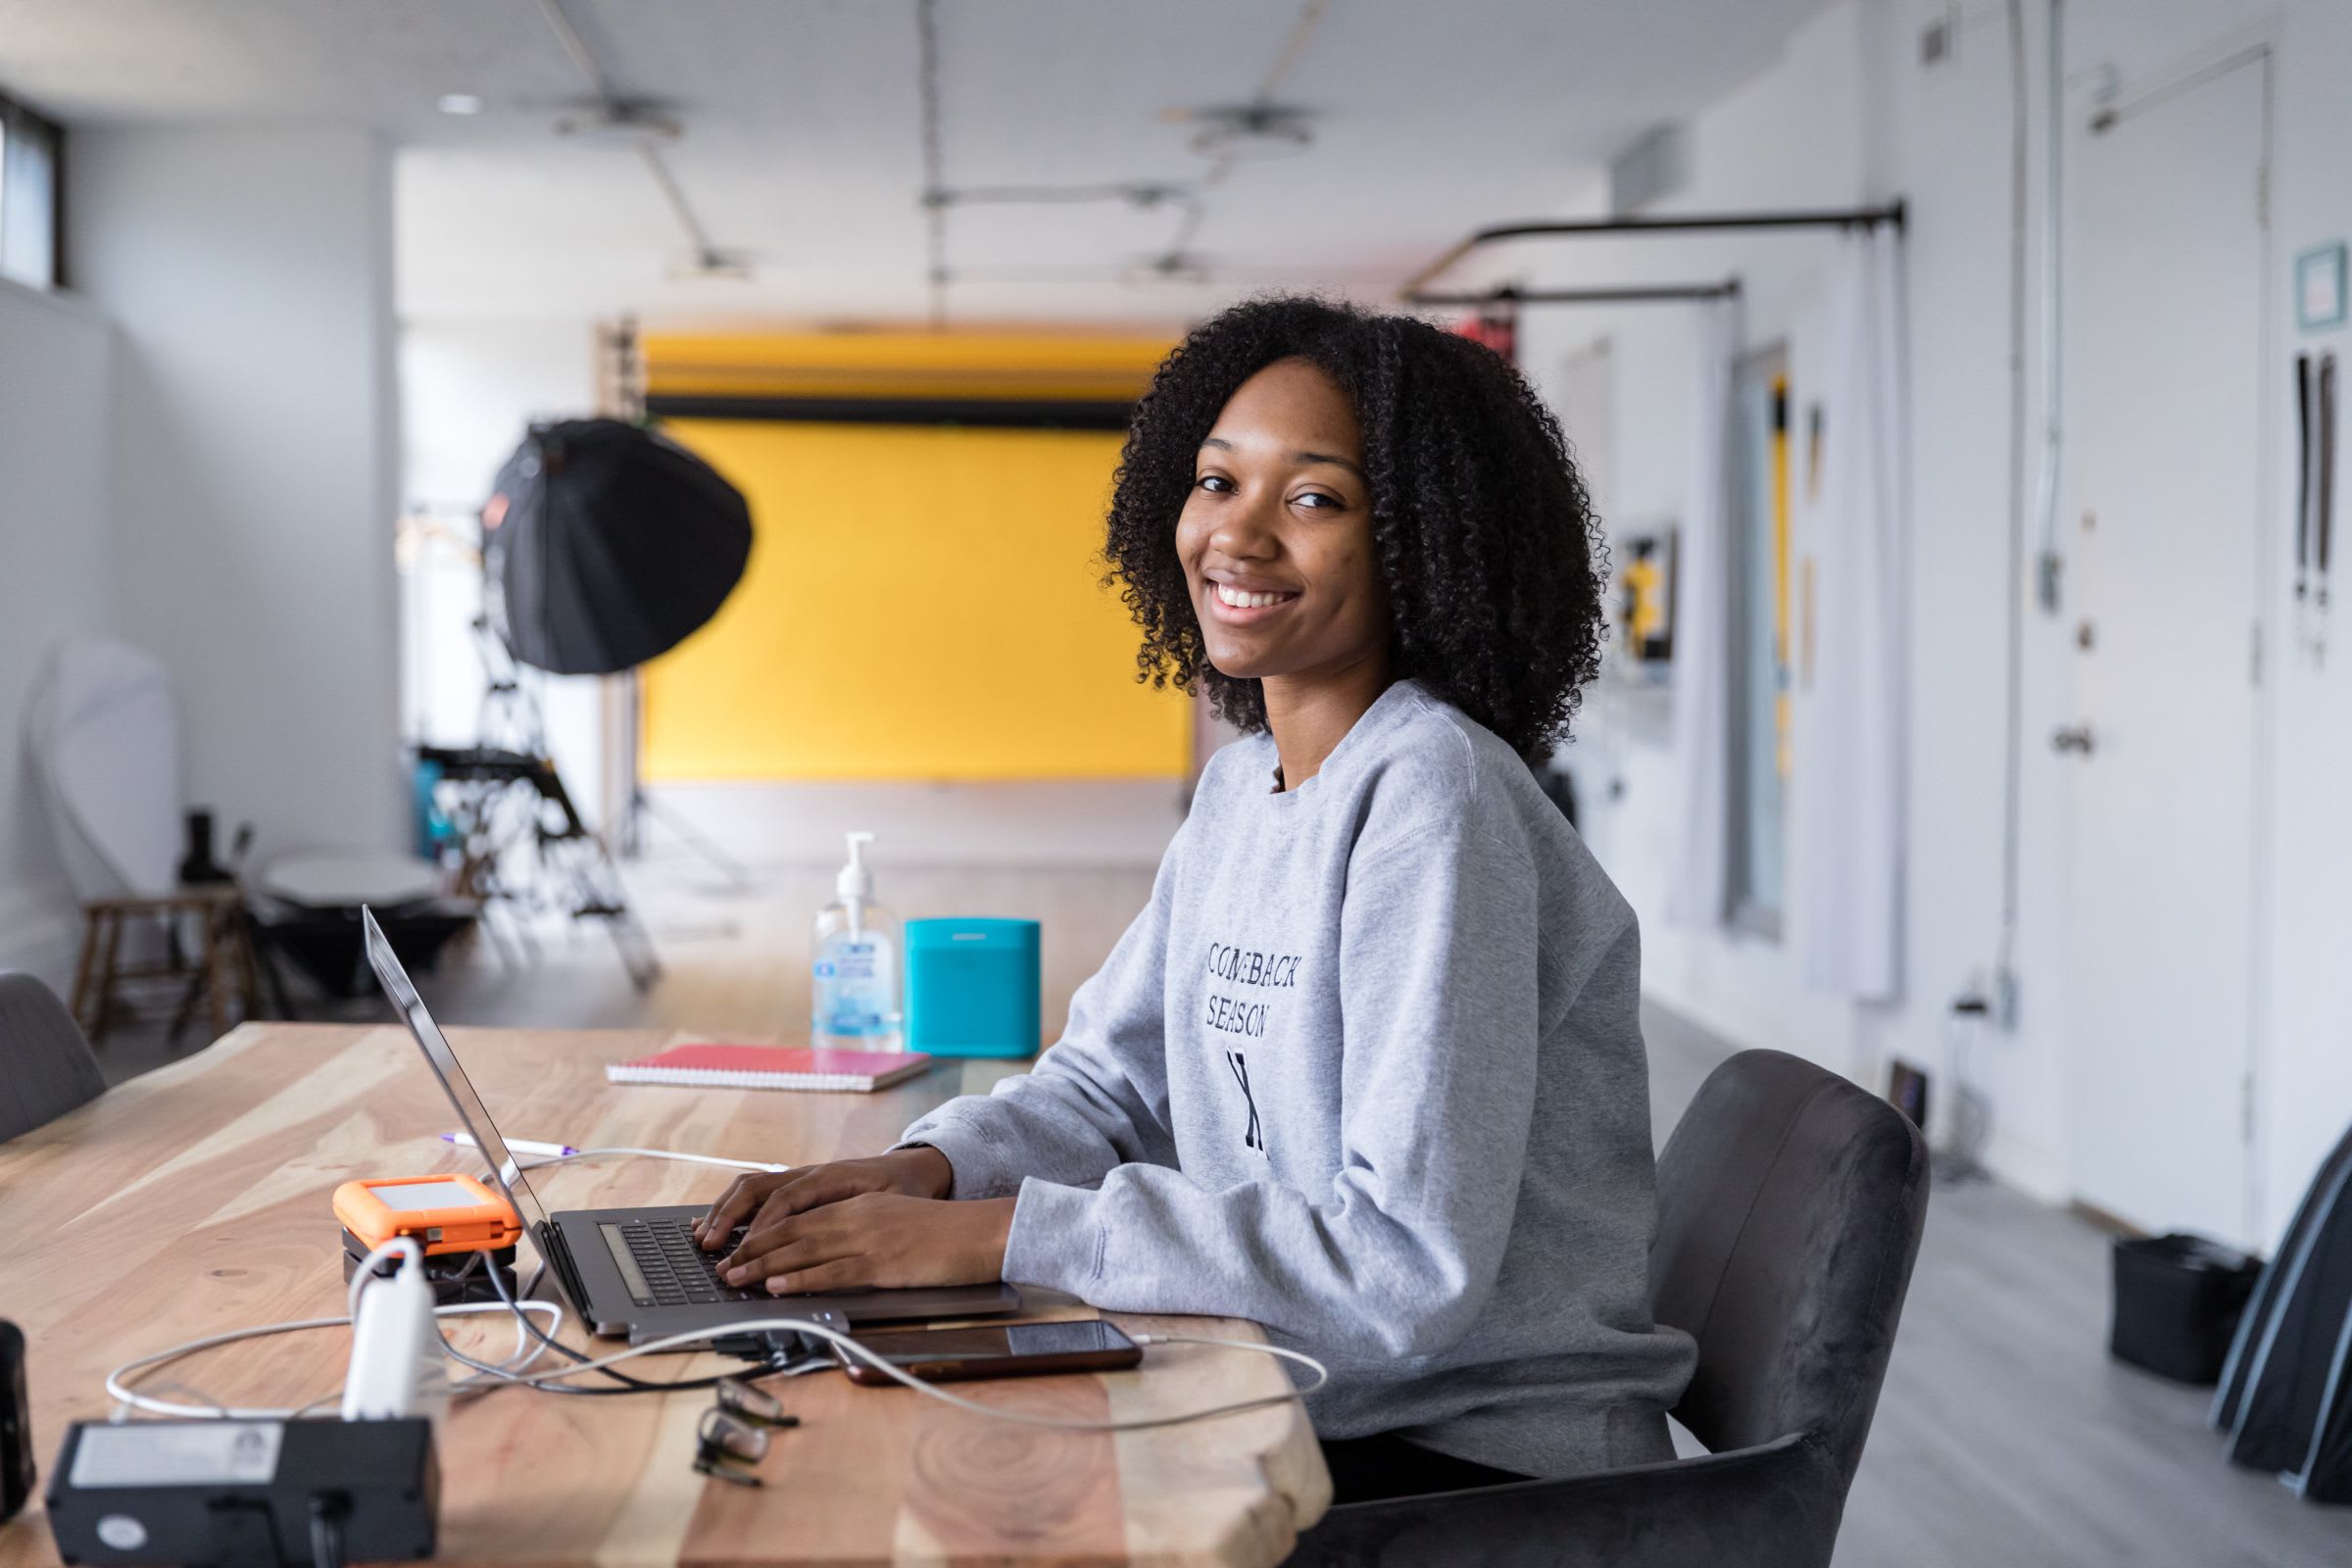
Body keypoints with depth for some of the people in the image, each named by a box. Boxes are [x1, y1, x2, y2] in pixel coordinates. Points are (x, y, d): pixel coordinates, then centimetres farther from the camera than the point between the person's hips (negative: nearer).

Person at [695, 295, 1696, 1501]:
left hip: (1491, 1472, -7)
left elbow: (1411, 1264, -27)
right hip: (1304, 1415, 7)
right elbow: (1108, 1080, 14)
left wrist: (990, 1236, -26)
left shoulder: (1430, 795, -21)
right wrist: (925, 1168, -8)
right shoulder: (1241, 783, 8)